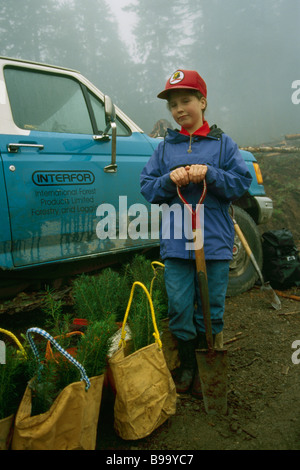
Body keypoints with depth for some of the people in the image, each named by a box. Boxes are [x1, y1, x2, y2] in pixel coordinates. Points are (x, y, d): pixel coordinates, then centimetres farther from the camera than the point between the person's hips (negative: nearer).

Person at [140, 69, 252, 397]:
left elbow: (242, 183, 0)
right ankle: (186, 366, 27)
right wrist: (170, 179, -12)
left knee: (211, 309, 9)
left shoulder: (222, 143, 5)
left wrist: (210, 174, -16)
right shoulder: (165, 146, 10)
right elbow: (147, 187, 8)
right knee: (179, 308, 6)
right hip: (175, 242, 2)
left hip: (215, 241, -1)